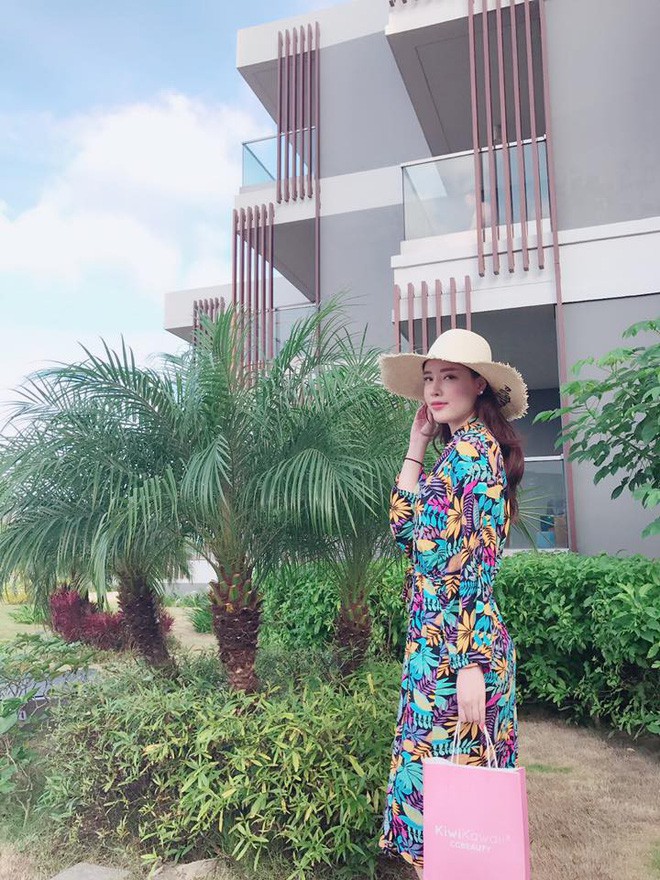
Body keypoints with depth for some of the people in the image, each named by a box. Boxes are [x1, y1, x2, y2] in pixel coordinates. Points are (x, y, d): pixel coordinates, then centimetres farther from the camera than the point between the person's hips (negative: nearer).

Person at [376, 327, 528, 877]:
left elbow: (477, 563, -20)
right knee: (440, 763, 19)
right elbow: (404, 528, 12)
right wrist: (417, 446, 10)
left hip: (452, 642, -10)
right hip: (434, 633, 10)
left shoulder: (472, 449, -15)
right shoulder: (458, 448, 13)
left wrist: (471, 664, -21)